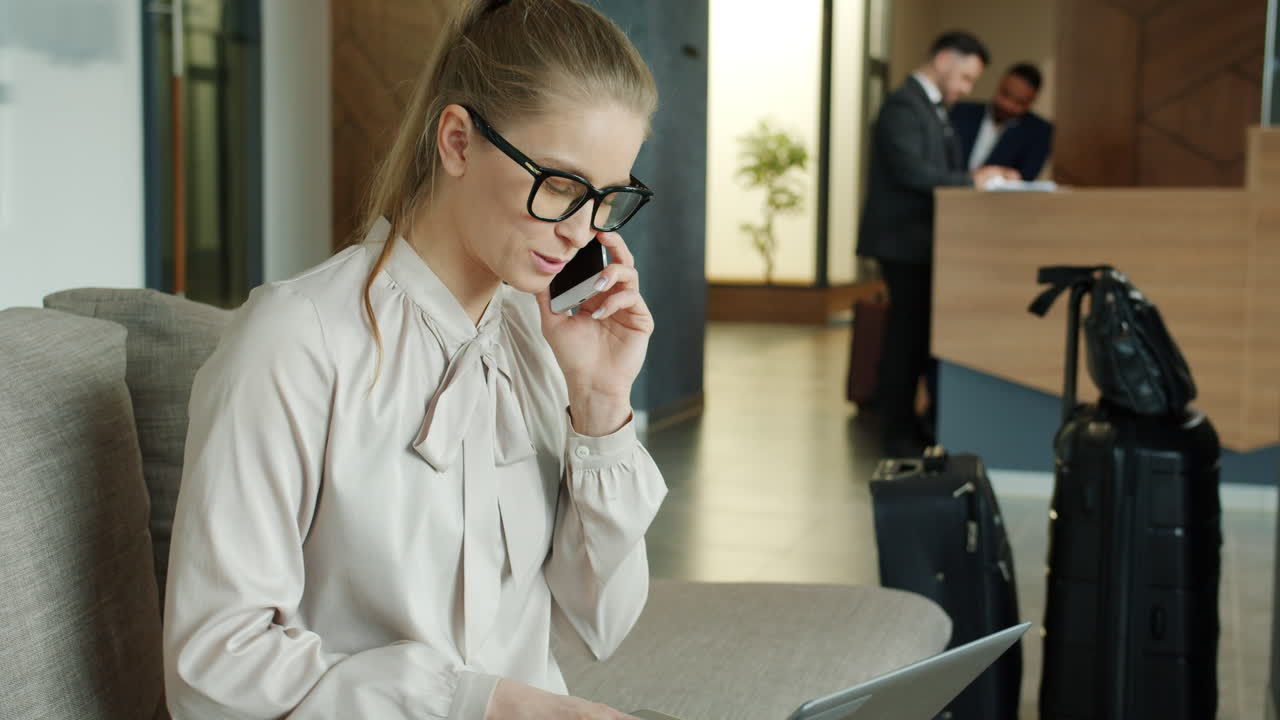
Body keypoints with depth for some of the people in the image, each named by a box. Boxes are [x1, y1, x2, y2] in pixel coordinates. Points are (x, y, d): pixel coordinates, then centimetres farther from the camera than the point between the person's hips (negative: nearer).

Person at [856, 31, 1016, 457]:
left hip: (921, 242, 10)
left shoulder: (931, 107, 18)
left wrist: (981, 179, 2)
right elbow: (911, 171, -24)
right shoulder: (903, 106, -13)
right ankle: (899, 435, 1)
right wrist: (972, 181, -17)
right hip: (905, 241, -10)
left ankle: (904, 426, 19)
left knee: (914, 337, 12)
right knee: (907, 338, -6)